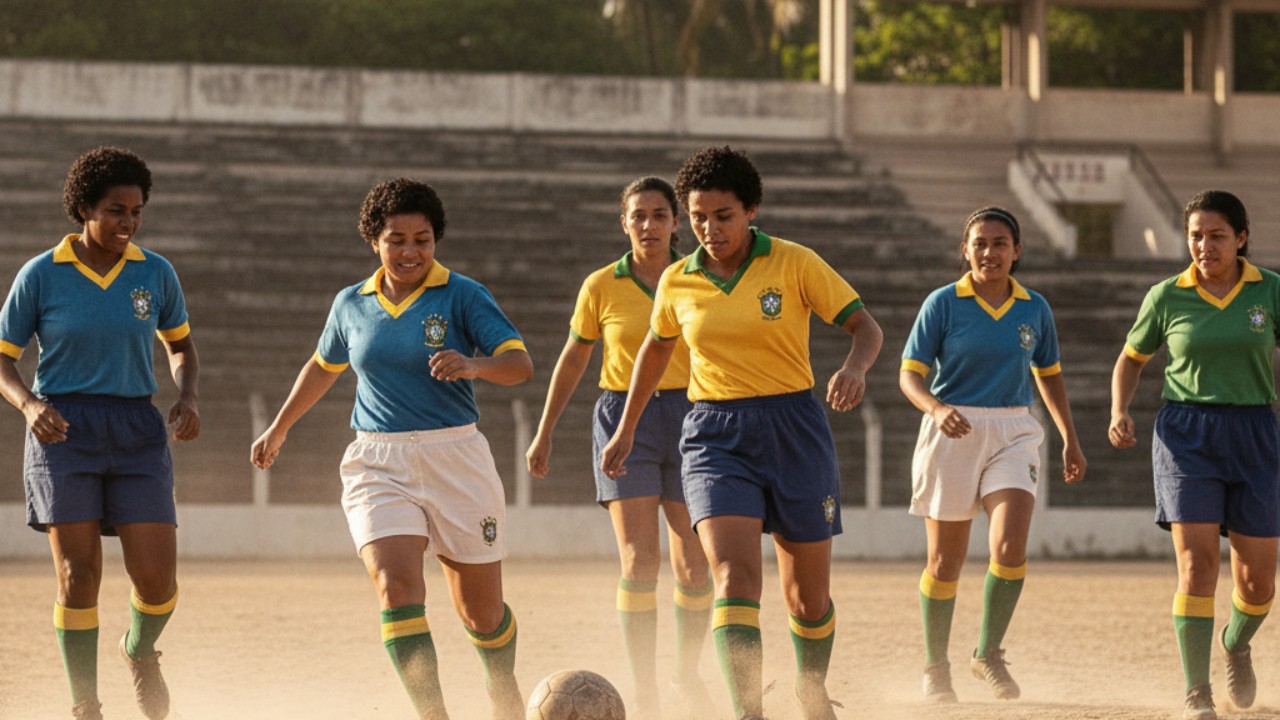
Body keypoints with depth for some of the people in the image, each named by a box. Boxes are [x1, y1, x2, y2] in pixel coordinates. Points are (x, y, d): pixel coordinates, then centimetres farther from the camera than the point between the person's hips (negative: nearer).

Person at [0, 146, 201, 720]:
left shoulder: (156, 274, 4)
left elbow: (180, 344, 19)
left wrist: (188, 398, 0)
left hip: (136, 434, 2)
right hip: (63, 431, -2)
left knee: (157, 580, -6)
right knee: (78, 575, -7)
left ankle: (140, 650, 28)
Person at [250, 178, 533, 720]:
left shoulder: (462, 296, -4)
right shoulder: (352, 304, 9)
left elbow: (520, 364, -13)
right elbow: (324, 366, 28)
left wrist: (474, 365, -33)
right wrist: (279, 428, 33)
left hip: (455, 460, -2)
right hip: (378, 465, 2)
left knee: (480, 610, 9)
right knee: (396, 587, -22)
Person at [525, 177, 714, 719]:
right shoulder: (601, 287, 0)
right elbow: (572, 360, 11)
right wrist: (544, 435, 11)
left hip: (687, 418, 2)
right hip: (623, 419, -2)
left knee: (694, 566, 3)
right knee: (639, 561, -14)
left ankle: (687, 674, 27)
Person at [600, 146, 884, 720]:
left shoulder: (795, 264, -6)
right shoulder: (677, 282, 4)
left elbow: (866, 327, -7)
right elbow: (656, 348, 23)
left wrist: (854, 368, -29)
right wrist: (625, 431, 27)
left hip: (793, 428, -1)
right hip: (716, 436, 1)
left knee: (808, 595, 9)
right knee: (734, 578, -21)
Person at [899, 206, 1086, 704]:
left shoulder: (1034, 309, 5)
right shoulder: (943, 303, -4)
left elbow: (1049, 376, 19)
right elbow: (910, 375, -6)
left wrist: (1070, 439, 17)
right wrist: (938, 409, -26)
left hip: (1013, 434, 2)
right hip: (952, 433, -2)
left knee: (1010, 548, -17)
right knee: (945, 560, 5)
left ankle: (988, 654, -1)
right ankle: (936, 668, 20)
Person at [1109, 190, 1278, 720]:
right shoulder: (1167, 297, 2)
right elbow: (1131, 359, 16)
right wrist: (1119, 413, -2)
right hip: (1186, 434, -1)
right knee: (1197, 564, -16)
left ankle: (1236, 643, 38)